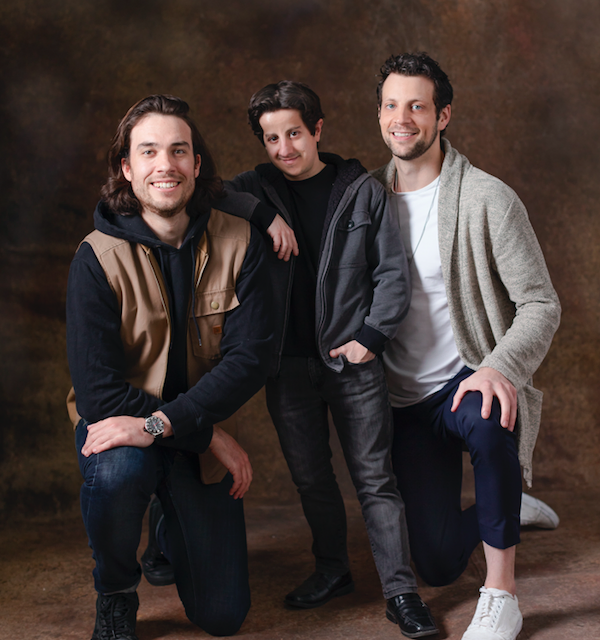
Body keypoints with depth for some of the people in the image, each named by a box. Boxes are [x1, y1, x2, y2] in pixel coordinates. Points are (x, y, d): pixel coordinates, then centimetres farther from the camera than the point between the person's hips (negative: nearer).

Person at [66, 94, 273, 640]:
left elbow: (251, 358, -17)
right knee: (118, 470, -40)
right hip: (123, 430, -2)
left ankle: (175, 522, 37)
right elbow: (98, 390, -19)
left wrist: (160, 422, -29)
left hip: (199, 438, 2)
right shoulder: (99, 258, -16)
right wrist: (210, 434, -21)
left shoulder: (239, 244, -9)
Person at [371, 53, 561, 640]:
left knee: (487, 422, -43)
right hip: (404, 399, 4)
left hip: (469, 379, -4)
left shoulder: (486, 198, -11)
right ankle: (506, 511, 36)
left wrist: (499, 369, -32)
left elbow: (540, 304, -13)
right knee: (437, 564, 0)